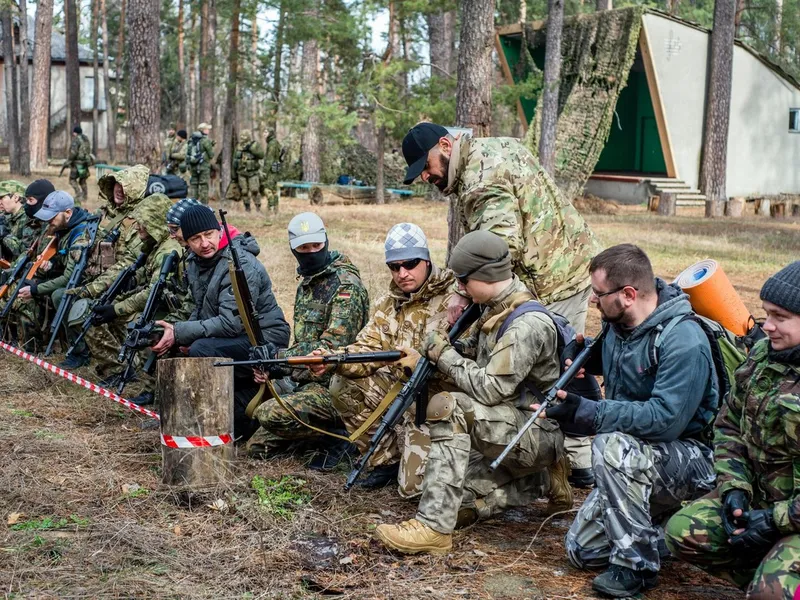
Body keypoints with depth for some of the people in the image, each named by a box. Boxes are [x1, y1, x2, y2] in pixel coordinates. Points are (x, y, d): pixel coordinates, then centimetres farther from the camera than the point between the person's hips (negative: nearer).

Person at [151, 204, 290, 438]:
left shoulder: (241, 265, -20)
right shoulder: (195, 263, 7)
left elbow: (231, 322, -26)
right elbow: (199, 311, 13)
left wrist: (179, 332, -26)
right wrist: (178, 330, -9)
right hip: (237, 339, 10)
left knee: (201, 351, -28)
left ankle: (243, 420, -13)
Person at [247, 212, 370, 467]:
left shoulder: (346, 285, -15)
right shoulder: (306, 284, 15)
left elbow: (331, 348, -23)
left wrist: (278, 357, -24)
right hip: (305, 383, 9)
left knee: (269, 415, -29)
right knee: (257, 447, 7)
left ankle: (336, 437, -9)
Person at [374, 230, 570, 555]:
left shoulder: (528, 324, -22)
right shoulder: (496, 310, 7)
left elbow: (490, 389, -25)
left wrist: (445, 356, -13)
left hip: (541, 436, -10)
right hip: (507, 432, 10)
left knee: (447, 406, -30)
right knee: (460, 507, -1)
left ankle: (434, 528, -33)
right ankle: (539, 480, 17)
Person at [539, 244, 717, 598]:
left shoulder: (683, 341, -27)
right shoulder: (617, 324, -1)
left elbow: (665, 419, -34)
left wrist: (586, 413, -35)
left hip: (692, 459, -8)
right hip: (636, 462, 9)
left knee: (612, 445, -37)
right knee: (582, 550, 6)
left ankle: (636, 566, -21)